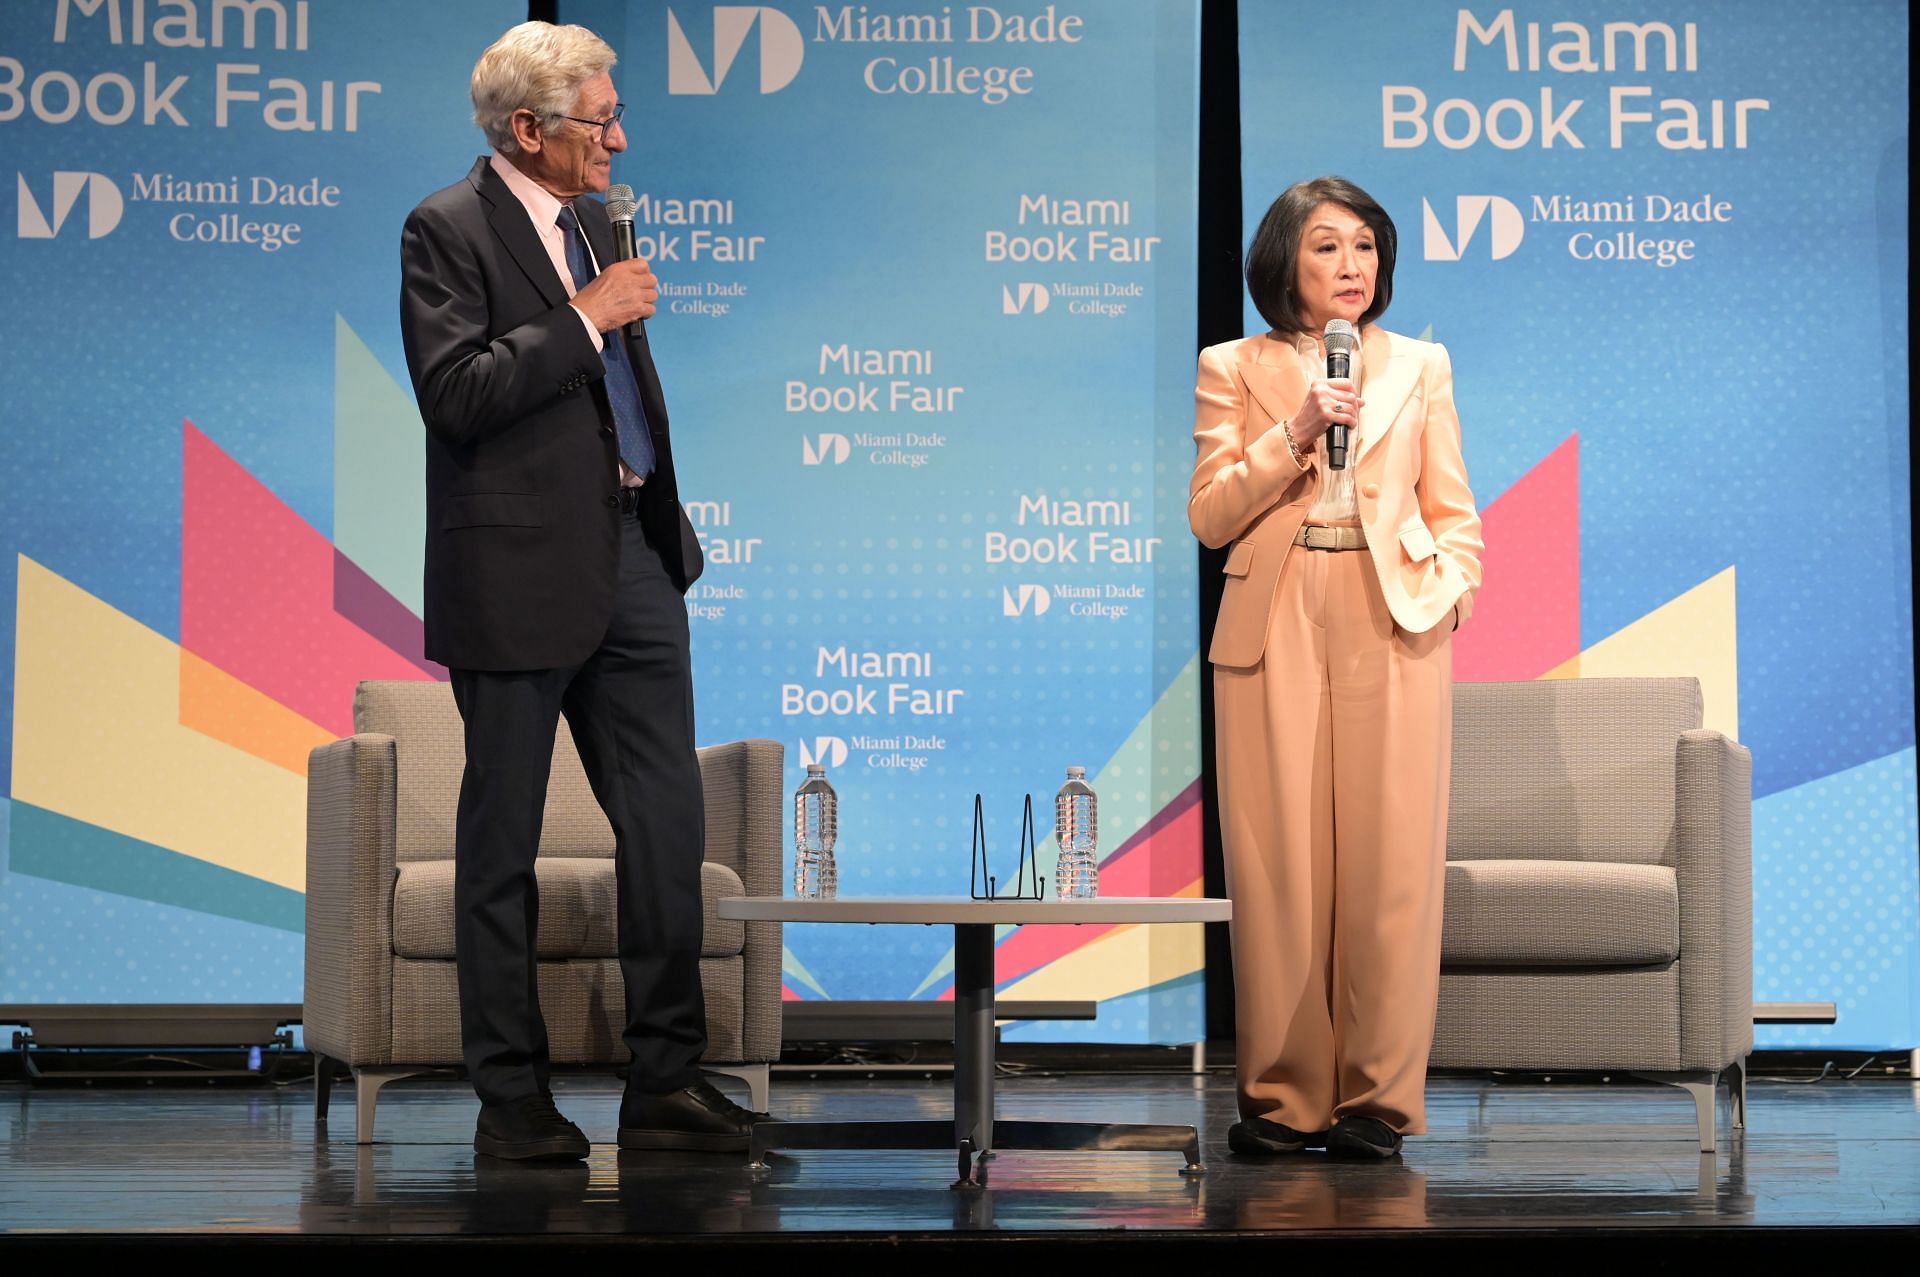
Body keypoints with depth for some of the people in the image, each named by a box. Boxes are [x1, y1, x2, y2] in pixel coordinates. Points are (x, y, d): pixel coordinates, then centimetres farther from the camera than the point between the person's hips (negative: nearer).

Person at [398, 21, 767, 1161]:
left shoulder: (596, 221, 15)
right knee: (503, 843, 3)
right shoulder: (448, 231, -8)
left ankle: (668, 1081, 12)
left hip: (630, 555, 7)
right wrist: (588, 318, -17)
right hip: (520, 573, -7)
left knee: (669, 819, 4)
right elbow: (458, 394, -21)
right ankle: (512, 1097, 12)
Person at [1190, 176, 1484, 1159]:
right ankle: (1282, 1096, 5)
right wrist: (1295, 432, -9)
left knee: (1388, 857, -5)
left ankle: (1377, 1097, 1)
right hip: (1274, 626, 0)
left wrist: (1446, 590, -4)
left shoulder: (1420, 366, 14)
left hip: (1394, 623, 1)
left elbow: (1454, 512, 13)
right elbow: (1209, 515, 2)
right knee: (1277, 858, -2)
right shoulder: (1233, 369, 10)